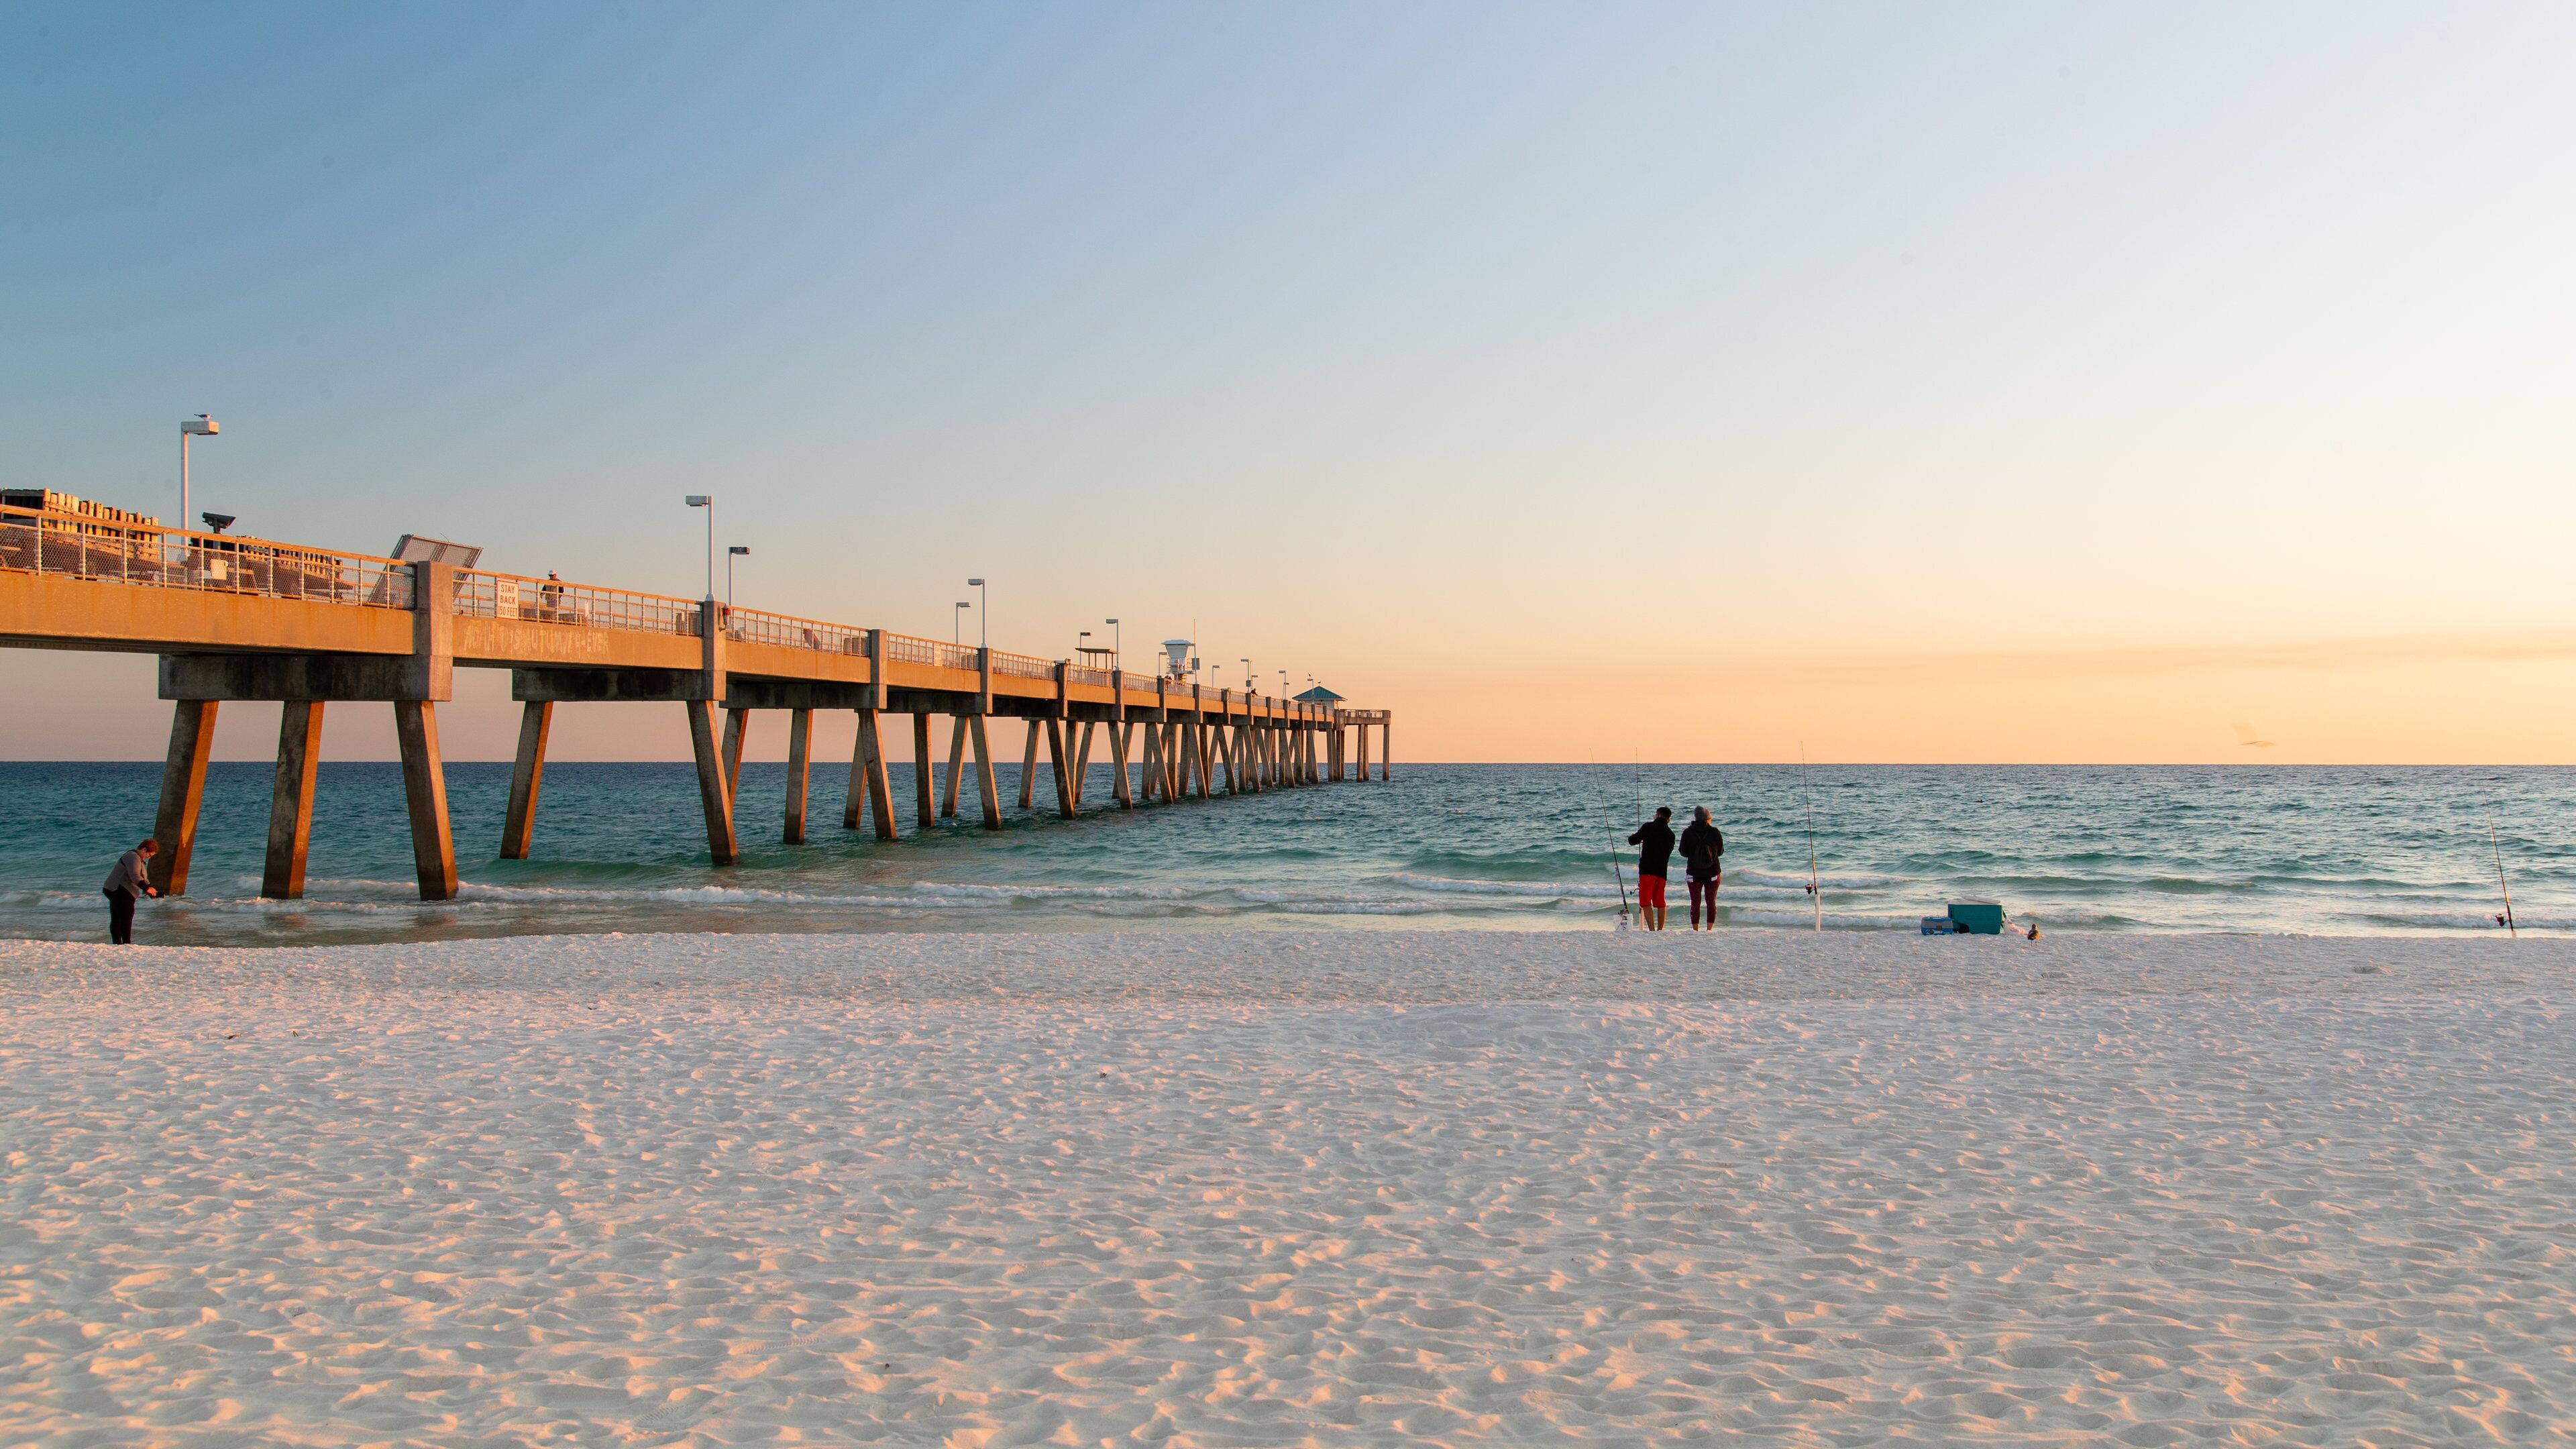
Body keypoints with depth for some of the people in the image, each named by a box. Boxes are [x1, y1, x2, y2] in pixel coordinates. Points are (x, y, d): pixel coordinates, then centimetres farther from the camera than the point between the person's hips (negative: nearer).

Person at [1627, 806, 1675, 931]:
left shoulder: (1649, 827, -3)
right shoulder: (1671, 834, 12)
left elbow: (1633, 841, -3)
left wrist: (1635, 836, 21)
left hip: (1647, 870, -5)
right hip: (1662, 871, 5)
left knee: (1645, 902, -5)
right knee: (1659, 902, 14)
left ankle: (1652, 930, -16)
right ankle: (1660, 930, 14)